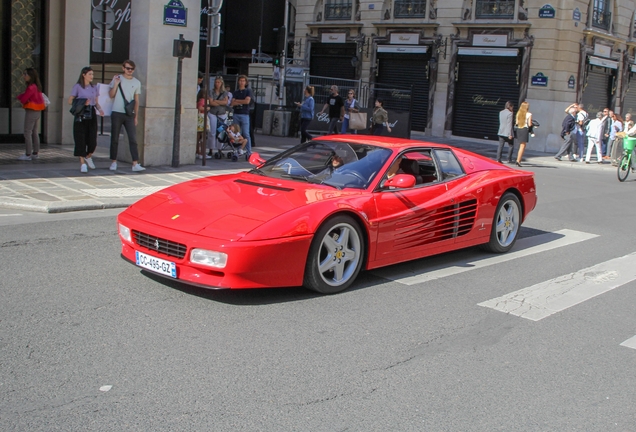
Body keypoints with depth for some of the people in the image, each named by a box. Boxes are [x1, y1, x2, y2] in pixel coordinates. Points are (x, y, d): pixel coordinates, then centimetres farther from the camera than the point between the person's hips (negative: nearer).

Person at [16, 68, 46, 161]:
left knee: (27, 133, -5)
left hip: (30, 112, -9)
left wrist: (20, 96, 3)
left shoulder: (31, 87, -18)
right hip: (37, 112, 9)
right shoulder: (36, 86, 11)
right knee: (34, 132, 14)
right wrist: (22, 96, -3)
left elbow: (23, 99, -17)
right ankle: (35, 153, 19)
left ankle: (28, 155, -5)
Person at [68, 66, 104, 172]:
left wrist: (100, 109, -4)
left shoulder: (94, 87, 12)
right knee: (81, 139, -3)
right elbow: (70, 101, -1)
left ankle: (88, 157, 29)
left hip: (91, 114, 4)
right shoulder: (77, 87, -1)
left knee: (92, 139, 0)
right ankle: (82, 163, 5)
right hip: (81, 115, -4)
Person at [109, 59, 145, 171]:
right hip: (117, 113, -1)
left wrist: (136, 116, 7)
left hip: (129, 115, 1)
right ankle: (114, 162, 13)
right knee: (115, 139, 4)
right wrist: (116, 84, -13)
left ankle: (135, 164, -10)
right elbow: (111, 95, 0)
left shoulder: (137, 82, 11)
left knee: (133, 139, -7)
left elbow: (136, 101, 13)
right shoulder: (117, 79, 5)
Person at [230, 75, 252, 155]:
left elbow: (247, 101, -10)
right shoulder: (236, 91, 15)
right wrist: (242, 102, -7)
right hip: (236, 114, 4)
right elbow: (232, 103, 4)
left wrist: (237, 101, 0)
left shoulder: (248, 90, 4)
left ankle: (249, 152, -6)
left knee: (246, 134, -7)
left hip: (245, 114, -4)